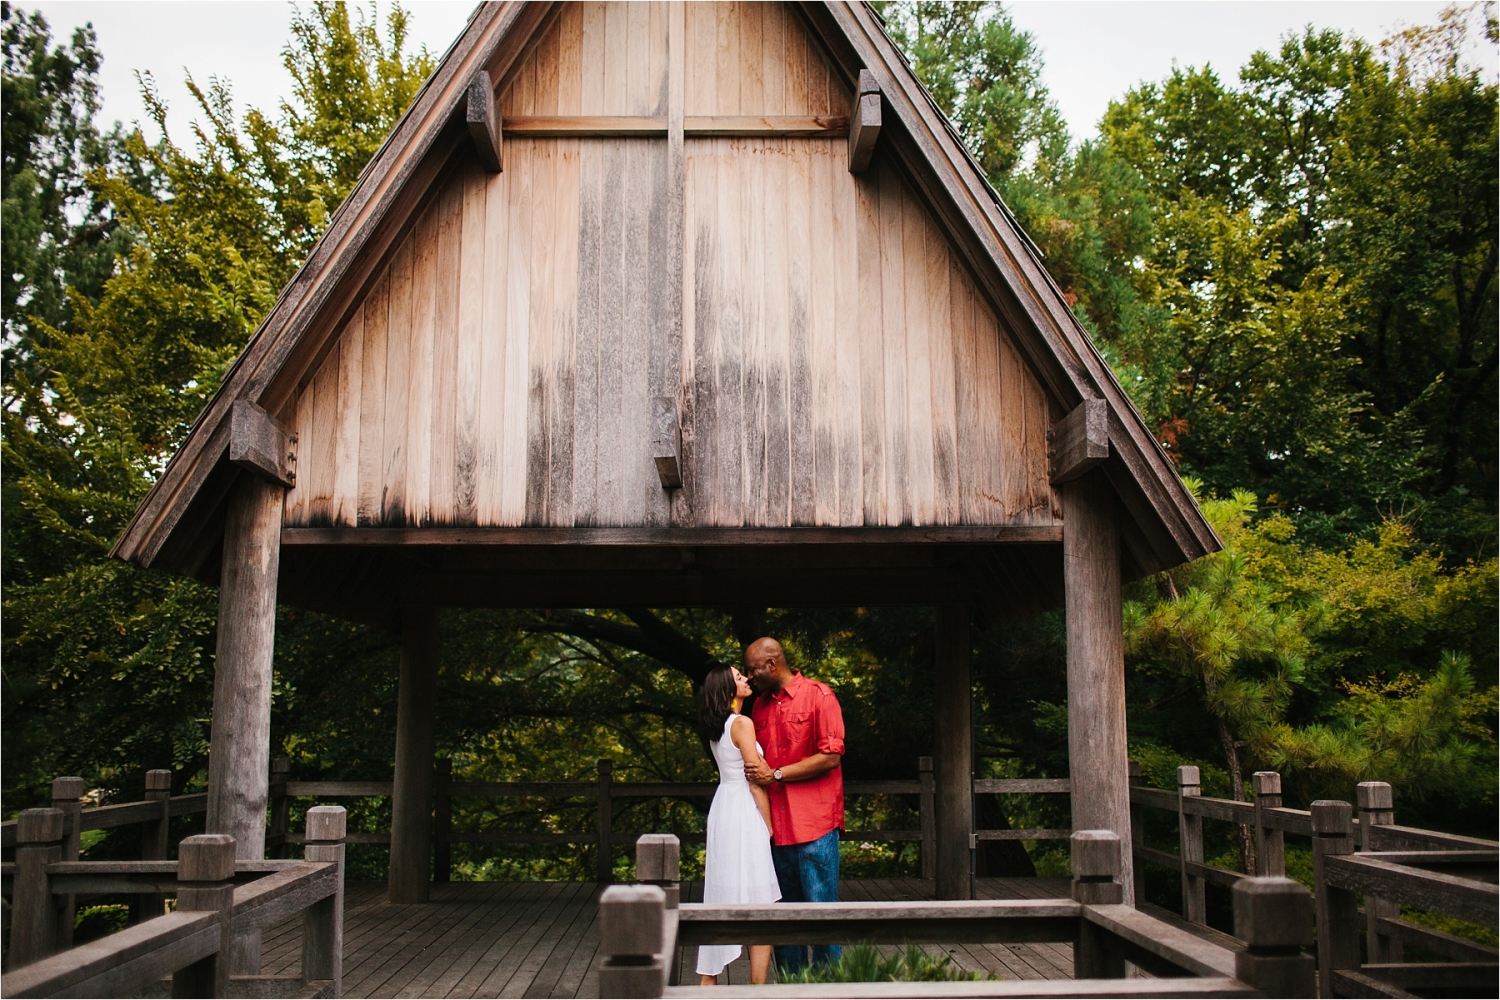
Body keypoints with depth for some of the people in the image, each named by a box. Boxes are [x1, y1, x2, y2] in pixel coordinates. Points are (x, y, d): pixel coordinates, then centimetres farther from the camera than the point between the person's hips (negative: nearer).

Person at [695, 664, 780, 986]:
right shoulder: (742, 724, -13)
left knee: (721, 899, 13)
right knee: (760, 904, -3)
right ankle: (758, 984, -2)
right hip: (745, 812, -9)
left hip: (722, 809, 9)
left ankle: (708, 978, 19)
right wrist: (768, 826, -7)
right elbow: (755, 780, -12)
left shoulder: (716, 727, 12)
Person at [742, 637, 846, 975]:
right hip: (775, 824, 6)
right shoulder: (760, 706, 15)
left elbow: (831, 757, -11)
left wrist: (776, 774, -11)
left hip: (815, 822, -6)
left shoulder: (818, 696, -3)